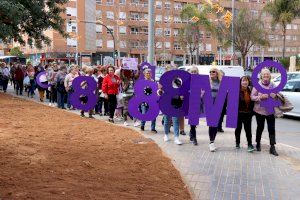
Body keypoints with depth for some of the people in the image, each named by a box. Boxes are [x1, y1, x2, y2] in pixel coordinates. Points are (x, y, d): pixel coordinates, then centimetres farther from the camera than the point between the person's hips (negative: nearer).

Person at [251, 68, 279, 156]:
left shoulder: (272, 85, 4)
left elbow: (276, 96, 11)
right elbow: (252, 97, -5)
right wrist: (260, 97, -20)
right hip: (260, 110, -2)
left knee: (271, 128, -2)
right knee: (260, 127, 11)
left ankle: (272, 147, 3)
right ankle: (258, 144, 30)